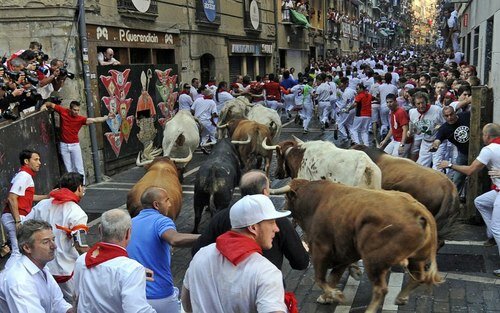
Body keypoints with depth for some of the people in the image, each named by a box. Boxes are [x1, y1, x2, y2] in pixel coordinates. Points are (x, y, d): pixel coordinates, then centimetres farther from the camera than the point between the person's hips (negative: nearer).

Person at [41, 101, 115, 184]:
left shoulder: (80, 119, -13)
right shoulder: (63, 111, -8)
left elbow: (94, 120, -26)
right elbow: (51, 104, 7)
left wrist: (107, 117, -38)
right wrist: (44, 105, -13)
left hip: (75, 145, -1)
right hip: (64, 145, 1)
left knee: (79, 168, -1)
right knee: (69, 169, 7)